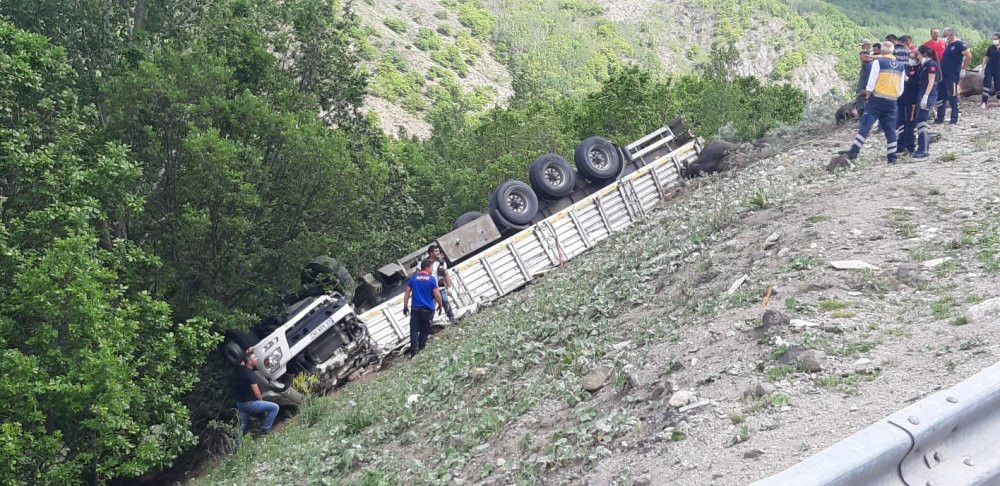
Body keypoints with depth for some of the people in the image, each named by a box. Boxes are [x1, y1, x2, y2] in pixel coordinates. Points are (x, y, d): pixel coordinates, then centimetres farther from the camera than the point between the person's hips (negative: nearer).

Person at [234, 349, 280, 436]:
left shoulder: (241, 369, 2)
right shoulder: (251, 375, -22)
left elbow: (242, 361, 28)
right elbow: (256, 393, -20)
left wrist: (247, 352, 13)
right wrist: (261, 400, 0)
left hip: (239, 403, 8)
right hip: (249, 404, -8)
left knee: (242, 427, 23)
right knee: (274, 407, -5)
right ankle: (264, 430, -2)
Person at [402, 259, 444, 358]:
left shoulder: (413, 278, 4)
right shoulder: (432, 279, -4)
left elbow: (407, 293, 3)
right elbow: (437, 295, -7)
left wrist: (405, 306, 7)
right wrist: (440, 305, 8)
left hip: (415, 309, 2)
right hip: (428, 309, -2)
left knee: (414, 330, -1)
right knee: (424, 331, 12)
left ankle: (413, 351, -13)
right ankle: (420, 349, 14)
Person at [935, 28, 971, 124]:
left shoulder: (959, 44, -11)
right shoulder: (949, 45, 16)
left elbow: (969, 56, -19)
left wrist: (963, 69, -15)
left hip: (953, 76, -9)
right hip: (944, 75, 9)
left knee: (953, 97, -2)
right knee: (941, 97, 11)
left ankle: (954, 119, 4)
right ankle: (940, 118, 18)